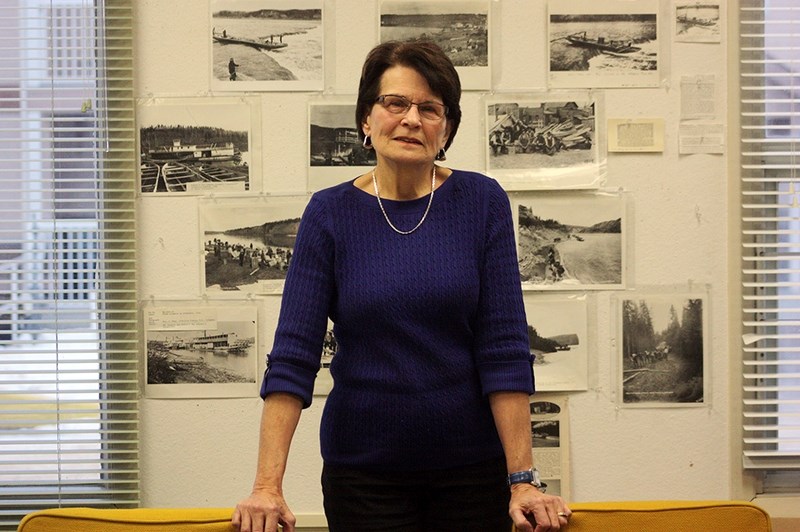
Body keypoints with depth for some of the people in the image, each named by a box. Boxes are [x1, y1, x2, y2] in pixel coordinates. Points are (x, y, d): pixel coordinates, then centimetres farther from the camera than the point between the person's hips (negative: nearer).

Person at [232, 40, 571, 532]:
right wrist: (268, 487, -16)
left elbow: (505, 349, -8)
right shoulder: (330, 214, -5)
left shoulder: (482, 203, -5)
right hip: (363, 468, 0)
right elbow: (294, 354, -9)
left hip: (472, 465, 0)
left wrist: (523, 480, -12)